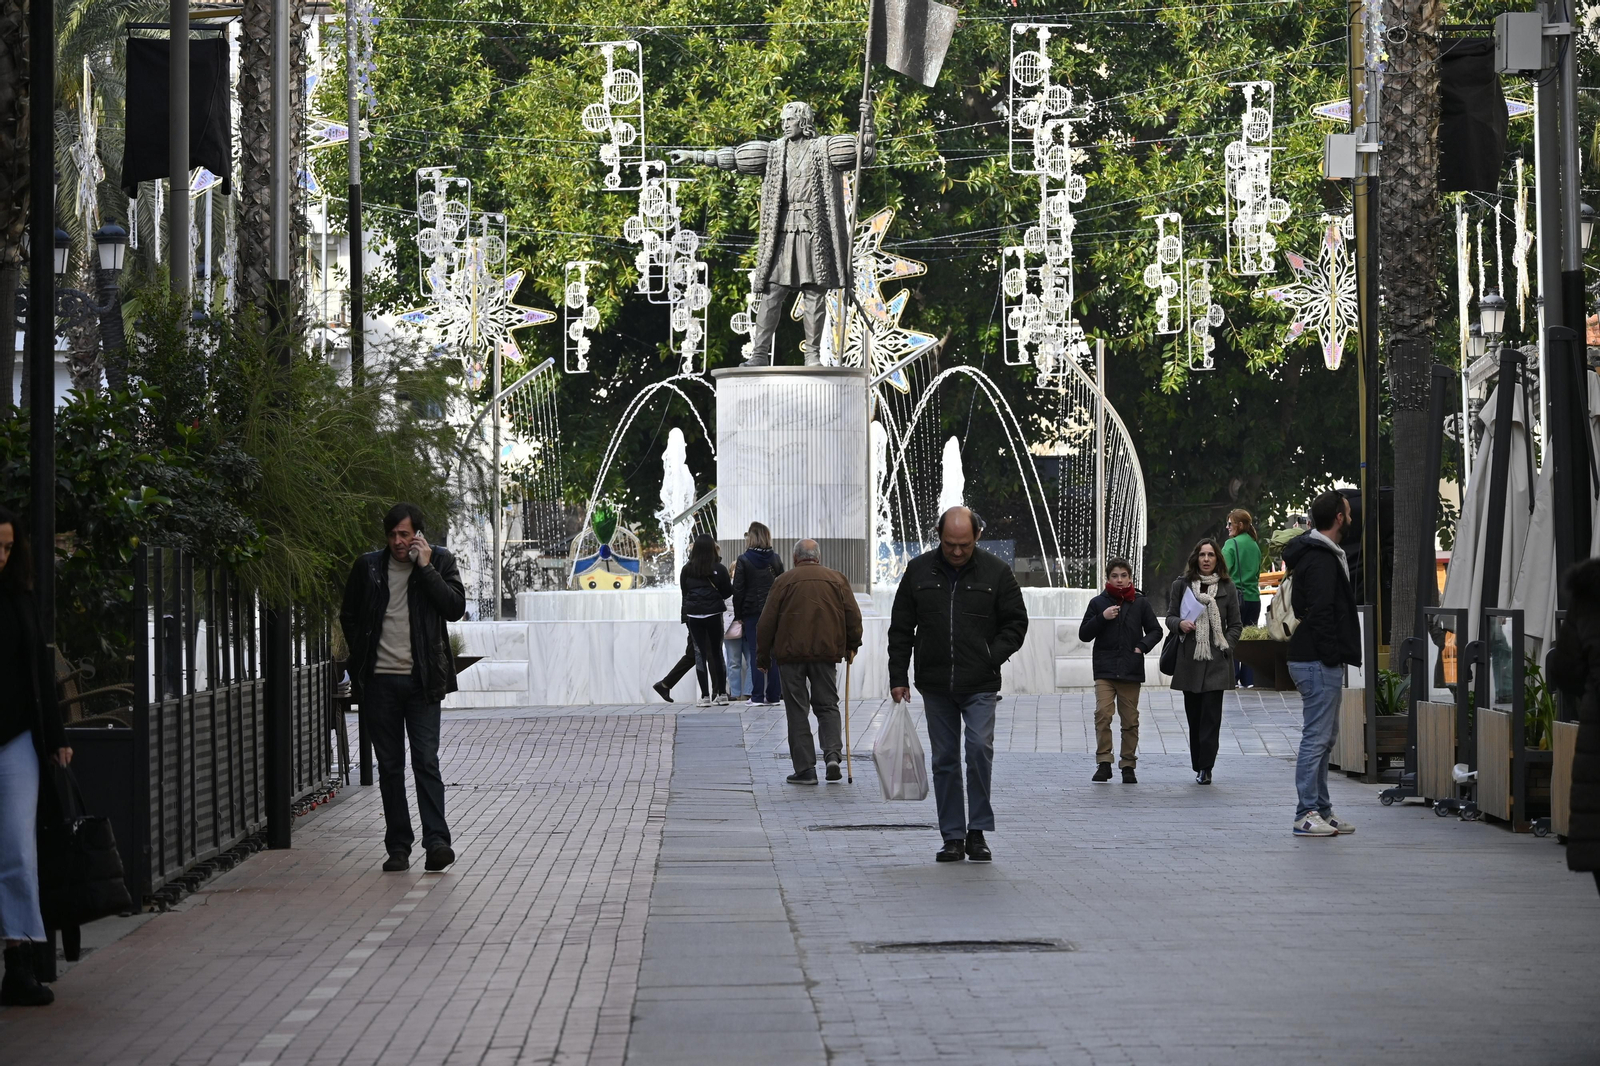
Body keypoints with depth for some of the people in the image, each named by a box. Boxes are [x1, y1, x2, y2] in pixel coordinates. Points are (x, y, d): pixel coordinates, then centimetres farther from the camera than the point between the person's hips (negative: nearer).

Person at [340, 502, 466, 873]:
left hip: (421, 679, -2)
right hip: (379, 681, 2)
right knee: (389, 766, 5)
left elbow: (455, 609, -10)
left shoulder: (440, 562, 3)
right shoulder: (368, 566, 7)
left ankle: (436, 841, -13)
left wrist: (425, 567, -12)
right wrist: (361, 658, 8)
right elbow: (348, 616, 18)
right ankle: (398, 846, 8)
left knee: (426, 760, -10)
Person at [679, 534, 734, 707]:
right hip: (714, 615, -1)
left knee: (700, 654, 3)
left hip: (693, 616, 1)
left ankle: (705, 696, -1)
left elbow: (684, 592, 8)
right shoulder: (719, 569, -7)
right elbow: (727, 593, 0)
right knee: (717, 653, 8)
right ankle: (722, 694, 10)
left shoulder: (687, 570, -1)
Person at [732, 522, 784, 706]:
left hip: (752, 611, -3)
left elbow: (738, 590, -7)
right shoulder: (775, 559, 3)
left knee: (755, 654, 1)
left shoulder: (744, 560, -6)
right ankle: (773, 695, 5)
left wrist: (738, 615, 1)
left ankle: (757, 696, -2)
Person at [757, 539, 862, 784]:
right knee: (827, 705, 13)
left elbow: (766, 623, 1)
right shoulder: (837, 579, 7)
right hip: (827, 652, 2)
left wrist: (763, 657, 9)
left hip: (790, 653, -2)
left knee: (797, 711, 4)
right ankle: (832, 753, -10)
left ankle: (805, 768, 0)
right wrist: (852, 645, 18)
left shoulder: (784, 581, 2)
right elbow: (853, 615, 5)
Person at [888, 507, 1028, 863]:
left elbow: (1016, 622, 6)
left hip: (979, 686, -2)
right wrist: (898, 677, 3)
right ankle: (953, 837, 11)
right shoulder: (919, 571, 4)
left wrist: (993, 656, -8)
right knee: (945, 760, 5)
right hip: (935, 686, 2)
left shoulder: (996, 572, -1)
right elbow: (901, 629, 8)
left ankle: (977, 831, -2)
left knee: (980, 749, -14)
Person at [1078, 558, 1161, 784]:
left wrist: (1142, 646, -6)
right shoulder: (1098, 603, 6)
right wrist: (1102, 618, -9)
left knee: (1130, 719, 5)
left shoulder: (1140, 603, 7)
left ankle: (1128, 765, 12)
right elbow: (1084, 635, 6)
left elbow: (1155, 631, 12)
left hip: (1131, 670, 1)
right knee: (1102, 714, -16)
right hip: (1104, 669, -1)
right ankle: (1104, 762, -12)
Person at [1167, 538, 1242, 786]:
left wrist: (1226, 646, -3)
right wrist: (1180, 623, -10)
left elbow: (1235, 624, 10)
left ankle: (1205, 768, -8)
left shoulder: (1227, 587, 7)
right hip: (1189, 659, 1)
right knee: (1194, 715, 5)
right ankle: (1199, 766, 14)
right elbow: (1170, 617, 11)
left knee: (1211, 715, -8)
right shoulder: (1181, 585, 8)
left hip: (1216, 660, -1)